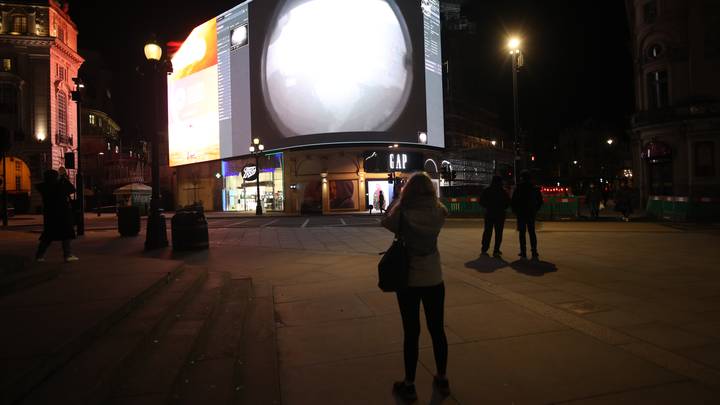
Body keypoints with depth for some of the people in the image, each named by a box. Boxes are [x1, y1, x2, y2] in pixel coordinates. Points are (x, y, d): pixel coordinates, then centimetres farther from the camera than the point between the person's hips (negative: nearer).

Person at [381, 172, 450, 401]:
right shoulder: (439, 212, -8)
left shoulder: (403, 213, -16)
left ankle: (409, 386, 22)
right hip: (434, 280, 3)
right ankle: (442, 380, 31)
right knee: (437, 330, 16)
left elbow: (386, 223, 3)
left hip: (409, 281, -2)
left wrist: (399, 200, 6)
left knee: (411, 332, 9)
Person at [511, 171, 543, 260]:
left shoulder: (518, 188, -6)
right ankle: (534, 253, 4)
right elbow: (540, 201, 10)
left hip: (521, 213, -3)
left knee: (522, 233, 1)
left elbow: (513, 201, -7)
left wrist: (515, 211, 6)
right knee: (532, 232, 9)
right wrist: (535, 210, 17)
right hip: (532, 214, 3)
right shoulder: (535, 188, 6)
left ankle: (523, 253, -1)